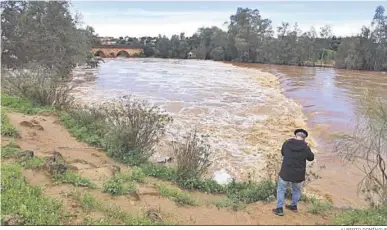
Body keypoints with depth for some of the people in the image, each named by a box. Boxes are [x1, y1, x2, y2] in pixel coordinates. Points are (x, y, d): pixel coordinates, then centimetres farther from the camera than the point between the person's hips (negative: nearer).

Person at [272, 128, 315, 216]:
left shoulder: (286, 143, -9)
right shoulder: (305, 147, -14)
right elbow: (311, 158, 4)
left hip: (285, 173, 0)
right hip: (298, 175, 0)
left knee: (281, 189, 18)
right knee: (296, 190, 26)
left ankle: (279, 209, 18)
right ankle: (293, 206, 42)